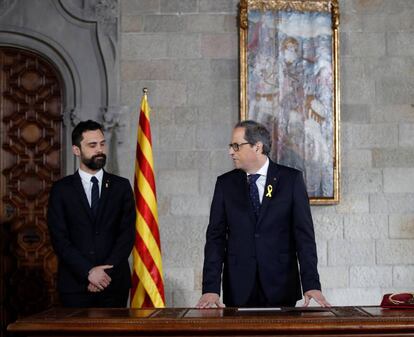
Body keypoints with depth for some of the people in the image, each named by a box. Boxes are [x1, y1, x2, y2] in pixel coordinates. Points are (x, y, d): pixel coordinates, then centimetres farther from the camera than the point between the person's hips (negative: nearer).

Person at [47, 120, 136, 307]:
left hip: (114, 284, 1)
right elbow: (59, 239, -2)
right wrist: (88, 272, -12)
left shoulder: (121, 186, 9)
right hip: (75, 285, -1)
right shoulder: (61, 190, 6)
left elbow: (127, 234, 1)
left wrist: (105, 272, -10)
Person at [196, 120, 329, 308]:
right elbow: (216, 237, 1)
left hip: (281, 288, -1)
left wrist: (311, 285, -14)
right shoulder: (225, 183, 6)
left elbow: (304, 234, -4)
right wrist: (211, 289, -10)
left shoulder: (291, 179, 0)